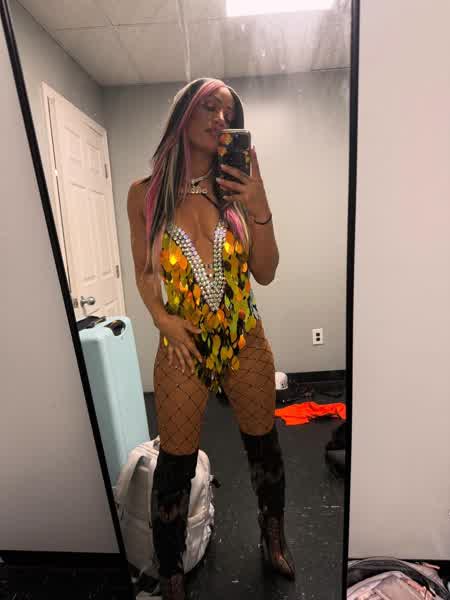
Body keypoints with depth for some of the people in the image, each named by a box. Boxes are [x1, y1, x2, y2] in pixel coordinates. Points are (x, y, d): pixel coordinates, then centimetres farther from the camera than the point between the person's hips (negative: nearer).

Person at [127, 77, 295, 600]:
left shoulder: (236, 188, 0)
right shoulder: (145, 193, -2)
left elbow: (265, 273, -1)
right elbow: (144, 273, 6)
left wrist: (260, 209, -13)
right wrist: (163, 320, -10)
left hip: (246, 342, 2)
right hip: (183, 346, -1)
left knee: (263, 445, 19)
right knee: (175, 465, 11)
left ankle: (274, 538, 52)